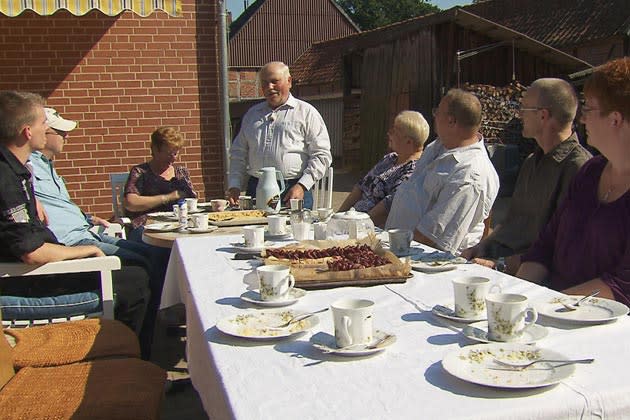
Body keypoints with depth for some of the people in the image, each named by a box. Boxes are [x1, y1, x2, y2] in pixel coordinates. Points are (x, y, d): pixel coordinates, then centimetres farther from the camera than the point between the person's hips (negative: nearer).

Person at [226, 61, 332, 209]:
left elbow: (321, 155, -1)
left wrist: (302, 186, -12)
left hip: (292, 192, -3)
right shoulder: (252, 114, 20)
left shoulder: (306, 112, 6)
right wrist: (234, 186, 6)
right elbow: (238, 154, 21)